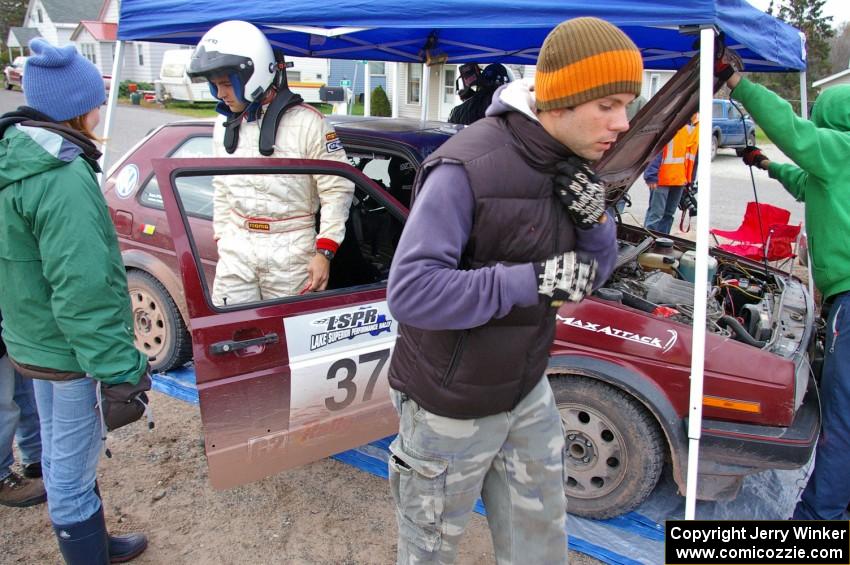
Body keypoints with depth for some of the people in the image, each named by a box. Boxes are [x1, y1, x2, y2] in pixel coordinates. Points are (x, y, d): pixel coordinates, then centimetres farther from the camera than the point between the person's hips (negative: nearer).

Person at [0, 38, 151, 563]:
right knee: (72, 470, 6)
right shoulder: (64, 177, -25)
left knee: (62, 455, 24)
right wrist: (119, 371, -26)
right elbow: (82, 290, -29)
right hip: (72, 351, -10)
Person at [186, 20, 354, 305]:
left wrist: (324, 252, -12)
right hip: (237, 250, 6)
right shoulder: (225, 124, 12)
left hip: (290, 250, -5)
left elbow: (337, 190, -10)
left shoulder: (306, 122, -10)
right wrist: (222, 239, 18)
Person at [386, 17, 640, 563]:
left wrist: (595, 219, -16)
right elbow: (409, 292, -32)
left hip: (527, 394, 7)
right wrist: (530, 282, -34)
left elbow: (592, 274, 5)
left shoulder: (571, 165, -2)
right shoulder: (467, 169, -28)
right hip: (453, 408, -6)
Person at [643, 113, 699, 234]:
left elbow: (694, 154, 18)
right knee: (656, 214, -6)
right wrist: (652, 175, -22)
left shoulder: (698, 125, 10)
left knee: (669, 214, 13)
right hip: (662, 177, -7)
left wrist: (690, 180, 19)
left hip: (680, 179, 7)